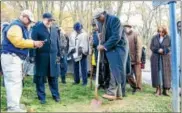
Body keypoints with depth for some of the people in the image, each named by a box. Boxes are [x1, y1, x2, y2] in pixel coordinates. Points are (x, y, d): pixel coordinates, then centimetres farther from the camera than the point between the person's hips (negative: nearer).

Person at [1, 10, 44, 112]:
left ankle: (15, 105, 23)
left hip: (16, 58, 11)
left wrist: (34, 44, 6)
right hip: (11, 58, -11)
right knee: (14, 82, -11)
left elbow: (23, 42, 22)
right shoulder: (15, 26, -13)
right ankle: (13, 108, -7)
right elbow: (18, 42, -23)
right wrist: (33, 43, -15)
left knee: (17, 82, 14)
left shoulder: (23, 28, 20)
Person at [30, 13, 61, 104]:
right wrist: (32, 55, -13)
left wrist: (58, 54, 13)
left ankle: (56, 95, 21)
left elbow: (57, 42, 17)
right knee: (40, 77, 3)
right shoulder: (37, 28, -1)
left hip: (53, 56, 4)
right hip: (41, 56, -4)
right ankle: (41, 97, 14)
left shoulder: (54, 29, 15)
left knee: (53, 76, 9)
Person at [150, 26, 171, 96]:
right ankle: (158, 90, 2)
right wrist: (158, 50, -14)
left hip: (165, 58, -1)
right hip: (156, 58, 1)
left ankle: (166, 89, 5)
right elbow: (151, 47, 4)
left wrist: (163, 50, -18)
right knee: (156, 73, -3)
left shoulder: (168, 38, 2)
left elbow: (170, 47, -2)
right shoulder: (154, 38, 6)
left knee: (166, 73, -2)